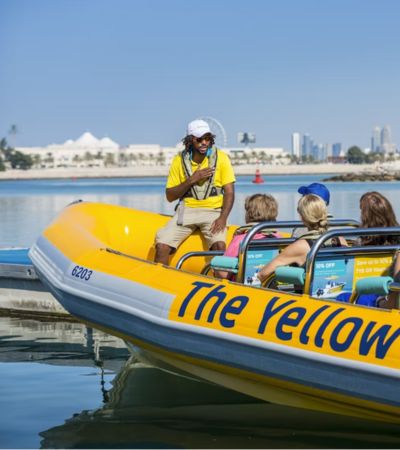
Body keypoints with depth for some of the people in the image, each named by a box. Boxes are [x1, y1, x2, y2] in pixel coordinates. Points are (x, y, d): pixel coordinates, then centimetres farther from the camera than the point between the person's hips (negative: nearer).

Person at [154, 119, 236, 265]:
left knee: (219, 245, -31)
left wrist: (223, 218, -19)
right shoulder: (179, 160, 4)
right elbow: (170, 196, 4)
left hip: (213, 210, -2)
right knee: (162, 245, -19)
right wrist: (192, 180, -11)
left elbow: (229, 192, -2)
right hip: (187, 209, 2)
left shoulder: (221, 158, 0)